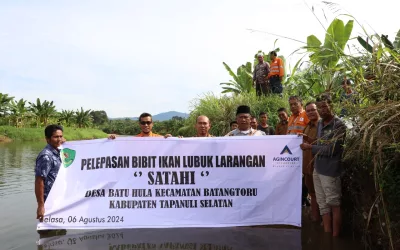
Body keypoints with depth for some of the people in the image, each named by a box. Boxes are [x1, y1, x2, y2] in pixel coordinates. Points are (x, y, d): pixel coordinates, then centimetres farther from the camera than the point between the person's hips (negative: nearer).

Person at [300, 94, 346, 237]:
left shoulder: (339, 125, -12)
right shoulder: (319, 123, 9)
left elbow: (332, 149, -17)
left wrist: (310, 147, -11)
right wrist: (316, 159, 9)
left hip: (330, 170, -7)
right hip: (317, 169, 7)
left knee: (334, 204, 5)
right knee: (322, 204, 12)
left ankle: (335, 237, 16)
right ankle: (327, 233, 23)